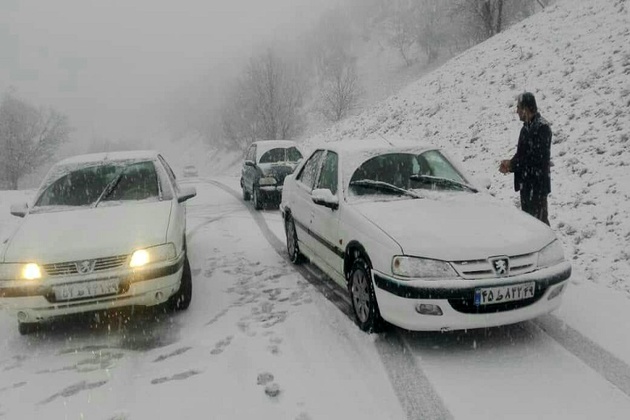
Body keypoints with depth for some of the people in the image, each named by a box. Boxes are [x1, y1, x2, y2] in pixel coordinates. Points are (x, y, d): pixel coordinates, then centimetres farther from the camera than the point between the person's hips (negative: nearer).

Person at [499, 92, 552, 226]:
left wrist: (512, 164, -16)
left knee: (539, 219, -3)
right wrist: (510, 164, -3)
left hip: (538, 183, -9)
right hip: (526, 182, 9)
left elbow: (537, 157, -23)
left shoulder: (542, 127, -17)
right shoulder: (527, 126, 11)